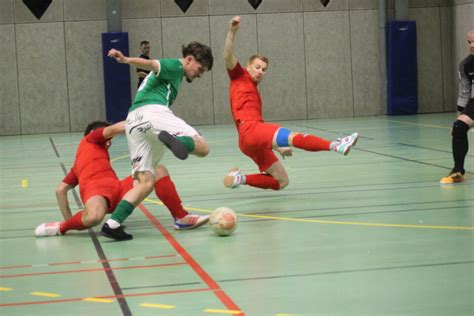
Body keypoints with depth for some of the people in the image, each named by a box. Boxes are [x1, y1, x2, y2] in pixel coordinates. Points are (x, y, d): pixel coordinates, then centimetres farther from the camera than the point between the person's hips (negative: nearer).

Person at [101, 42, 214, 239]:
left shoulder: (171, 73, 38)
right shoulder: (175, 66, 10)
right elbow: (153, 65, -10)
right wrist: (126, 60, -28)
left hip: (133, 121, 8)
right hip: (153, 112, -8)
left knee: (145, 182, 3)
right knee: (202, 147, -10)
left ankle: (113, 223, -13)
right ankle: (174, 140, -40)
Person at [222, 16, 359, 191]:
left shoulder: (253, 91, 31)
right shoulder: (240, 77, 12)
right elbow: (228, 57, -7)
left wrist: (277, 146, 31)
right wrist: (232, 32, -20)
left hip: (250, 143, 9)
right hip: (250, 130, -9)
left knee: (281, 181, 9)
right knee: (294, 137, -30)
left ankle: (241, 178, 4)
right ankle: (335, 145, -49)